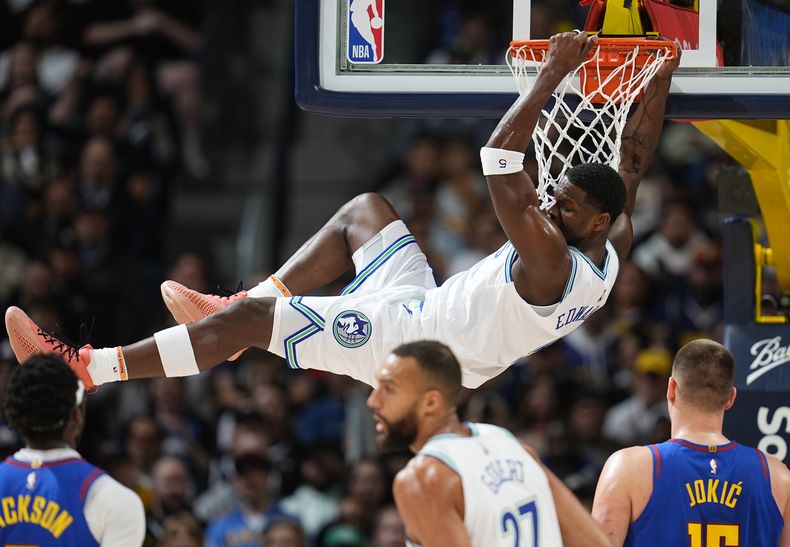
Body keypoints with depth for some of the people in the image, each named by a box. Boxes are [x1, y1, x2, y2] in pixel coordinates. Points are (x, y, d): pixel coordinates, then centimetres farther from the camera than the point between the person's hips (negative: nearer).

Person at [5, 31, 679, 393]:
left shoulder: (551, 263, -33)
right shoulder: (610, 257, -6)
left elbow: (499, 162, -38)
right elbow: (631, 169, 10)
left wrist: (554, 73, -34)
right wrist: (661, 83, 12)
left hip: (411, 343, -10)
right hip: (424, 307, 10)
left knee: (252, 315, -17)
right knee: (364, 208, 25)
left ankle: (80, 368, -15)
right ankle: (235, 315, 27)